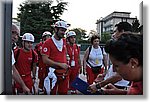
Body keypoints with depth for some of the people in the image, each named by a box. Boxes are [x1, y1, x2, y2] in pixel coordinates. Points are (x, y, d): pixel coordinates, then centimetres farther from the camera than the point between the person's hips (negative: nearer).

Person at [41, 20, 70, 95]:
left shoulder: (64, 41, 9)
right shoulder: (48, 43, -12)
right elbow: (45, 60, -18)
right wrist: (60, 64, -19)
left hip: (64, 73, 6)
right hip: (53, 73, -5)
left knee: (64, 92, 13)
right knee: (52, 93, 8)